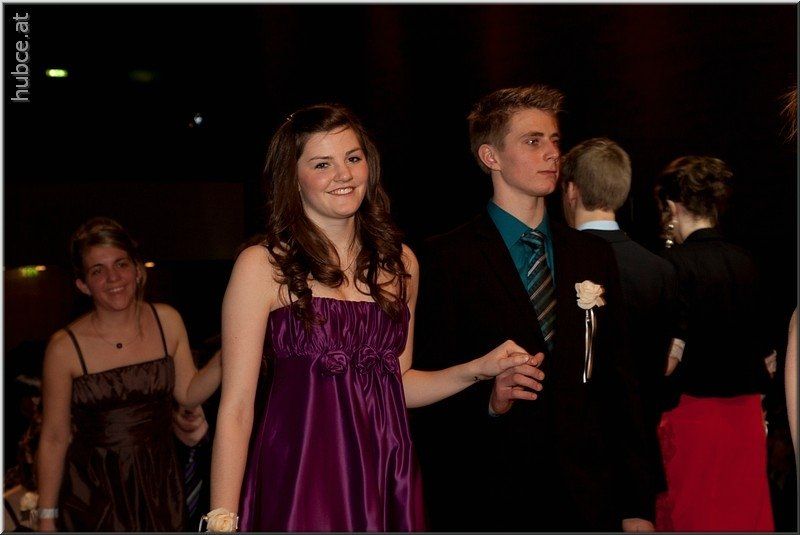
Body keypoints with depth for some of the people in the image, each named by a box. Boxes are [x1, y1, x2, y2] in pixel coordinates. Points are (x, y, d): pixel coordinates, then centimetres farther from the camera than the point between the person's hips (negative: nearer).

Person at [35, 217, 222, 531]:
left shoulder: (167, 321, -2)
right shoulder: (66, 347, -11)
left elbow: (189, 394, 4)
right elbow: (54, 439, -6)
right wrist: (46, 519, -3)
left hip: (159, 483, 3)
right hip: (94, 493, -3)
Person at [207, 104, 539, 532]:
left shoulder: (399, 262, 8)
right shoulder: (261, 266, -6)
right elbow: (236, 407, -9)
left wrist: (479, 369, 5)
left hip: (387, 480, 5)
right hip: (299, 481, -4)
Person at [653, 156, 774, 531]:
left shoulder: (677, 261, -12)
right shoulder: (746, 263, 6)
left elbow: (672, 356, -17)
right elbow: (764, 352, 11)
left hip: (693, 413, -6)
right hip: (746, 415, 6)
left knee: (689, 518, 5)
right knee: (745, 516, 14)